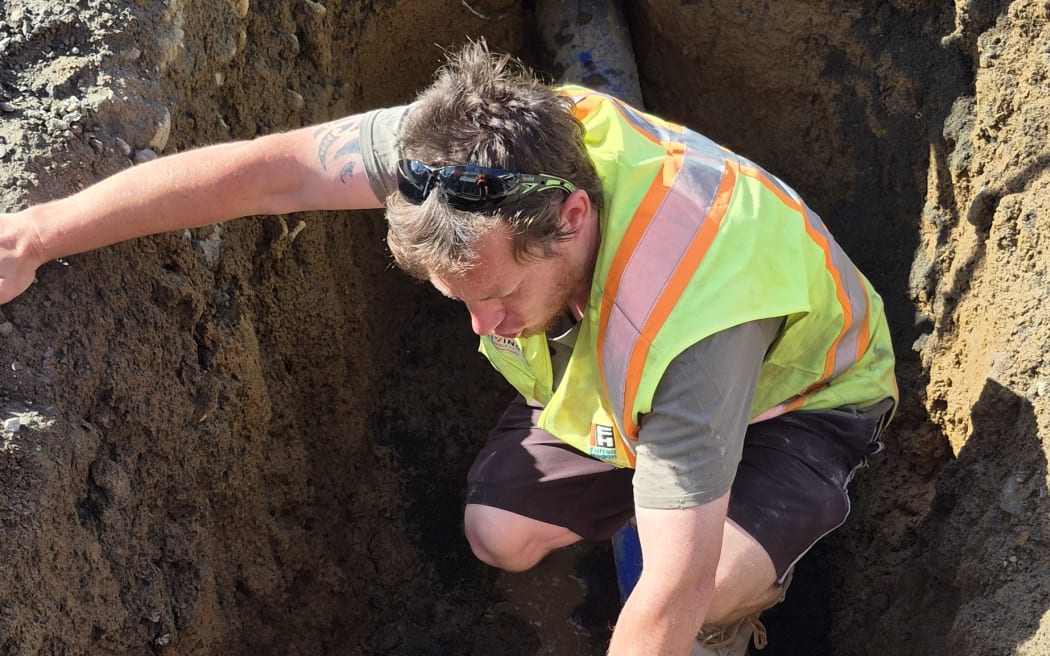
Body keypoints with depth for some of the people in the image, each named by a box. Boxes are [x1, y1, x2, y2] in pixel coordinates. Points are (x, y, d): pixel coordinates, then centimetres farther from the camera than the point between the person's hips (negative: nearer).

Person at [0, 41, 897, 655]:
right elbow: (270, 171, -27)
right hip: (611, 380, 6)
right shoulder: (492, 145, -33)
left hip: (802, 394, -5)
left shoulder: (684, 314, -46)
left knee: (717, 583, -33)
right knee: (501, 534, -12)